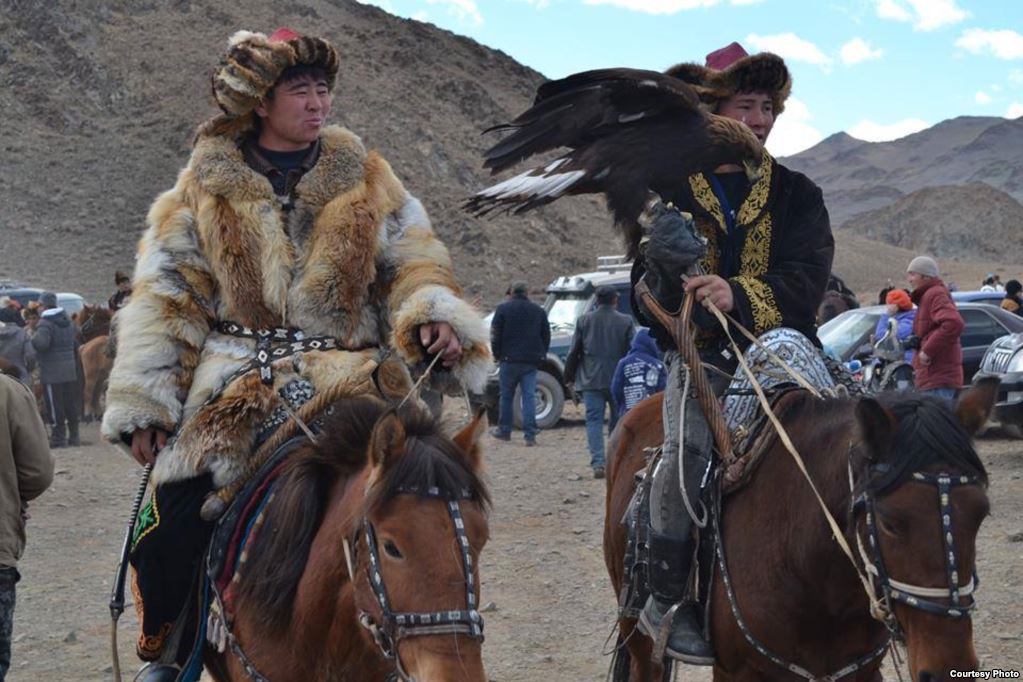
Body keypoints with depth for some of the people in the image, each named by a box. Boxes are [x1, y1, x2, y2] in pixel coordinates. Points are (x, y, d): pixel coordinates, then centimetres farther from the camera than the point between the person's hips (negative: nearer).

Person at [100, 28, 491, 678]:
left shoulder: (367, 180, 11)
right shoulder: (206, 187, 9)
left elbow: (414, 264, 9)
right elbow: (166, 296, 7)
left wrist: (435, 318, -14)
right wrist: (145, 406, 0)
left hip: (348, 376, 1)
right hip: (237, 382, 0)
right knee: (173, 516, -14)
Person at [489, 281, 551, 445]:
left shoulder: (503, 309, -2)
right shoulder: (539, 311, 9)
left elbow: (495, 334, -3)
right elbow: (546, 336, 12)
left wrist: (497, 354, 7)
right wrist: (540, 356, 18)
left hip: (509, 359, -2)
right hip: (531, 362, 2)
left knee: (506, 395, 10)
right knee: (529, 396, 0)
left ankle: (504, 430, 18)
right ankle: (530, 435, -7)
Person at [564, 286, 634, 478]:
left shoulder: (584, 321, 3)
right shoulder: (626, 322, -1)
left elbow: (574, 352, 6)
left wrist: (570, 378, 13)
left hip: (591, 381, 0)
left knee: (594, 420, -1)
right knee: (618, 422, 11)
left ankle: (598, 463, -14)